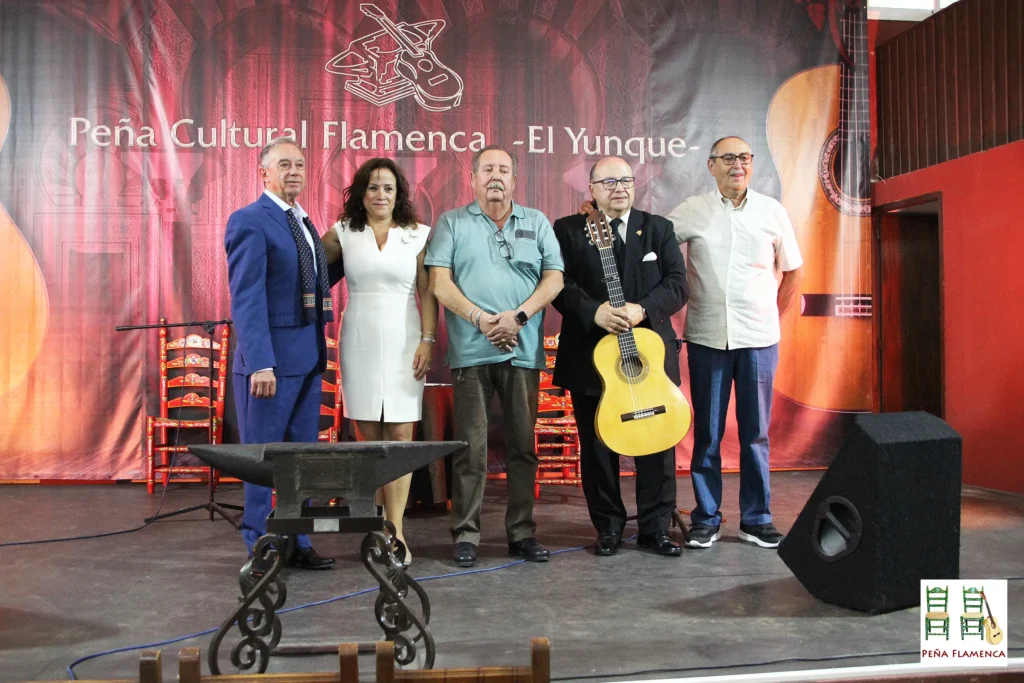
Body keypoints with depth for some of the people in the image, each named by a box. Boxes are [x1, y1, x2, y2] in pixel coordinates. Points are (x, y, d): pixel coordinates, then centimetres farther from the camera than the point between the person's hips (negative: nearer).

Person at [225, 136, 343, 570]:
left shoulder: (304, 222, 15)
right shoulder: (250, 221, -9)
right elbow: (246, 298, -16)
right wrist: (261, 363, -22)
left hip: (309, 358, 8)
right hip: (270, 359, -8)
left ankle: (297, 543, 22)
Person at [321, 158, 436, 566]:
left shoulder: (417, 235, 3)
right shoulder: (343, 233, 6)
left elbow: (428, 293, 2)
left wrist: (428, 340, -7)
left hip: (403, 344, -1)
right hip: (360, 344, 1)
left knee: (400, 436, -4)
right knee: (368, 437, 4)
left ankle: (395, 531, -2)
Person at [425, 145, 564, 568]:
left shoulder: (536, 223, 15)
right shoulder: (451, 223, 10)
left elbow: (554, 278, 5)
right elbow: (439, 282, -1)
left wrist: (518, 317, -10)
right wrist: (479, 318, -14)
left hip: (523, 351, 2)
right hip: (471, 351, -2)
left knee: (523, 445, 6)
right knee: (471, 448, -2)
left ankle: (522, 532, 15)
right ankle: (465, 535, 7)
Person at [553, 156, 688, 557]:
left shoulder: (658, 229, 11)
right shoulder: (567, 230, 5)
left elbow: (677, 283, 1)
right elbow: (559, 284, -6)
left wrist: (642, 309, -16)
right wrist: (594, 312, -22)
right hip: (591, 355, -1)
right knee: (597, 447, 5)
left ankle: (655, 527, 17)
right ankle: (608, 527, 19)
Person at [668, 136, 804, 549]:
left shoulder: (772, 212, 6)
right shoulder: (692, 212, 2)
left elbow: (792, 272, 14)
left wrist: (773, 318, 11)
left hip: (758, 339, 1)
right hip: (707, 339, -1)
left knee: (756, 433, 7)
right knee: (706, 433, 5)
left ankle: (756, 519, 18)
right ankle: (705, 518, 16)